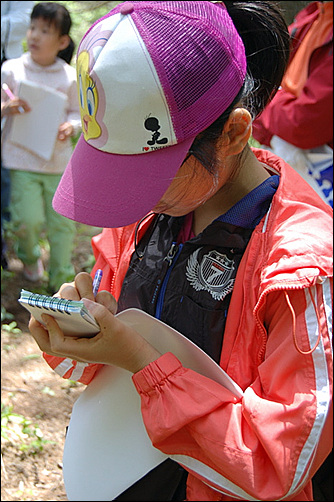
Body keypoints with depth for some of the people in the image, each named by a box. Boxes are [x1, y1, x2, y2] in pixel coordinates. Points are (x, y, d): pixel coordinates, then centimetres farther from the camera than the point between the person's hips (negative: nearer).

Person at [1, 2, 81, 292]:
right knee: (28, 219, -9)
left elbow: (76, 113, 10)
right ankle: (30, 257, 27)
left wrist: (71, 126, -13)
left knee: (63, 224, 4)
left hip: (58, 161, 2)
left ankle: (61, 283, 22)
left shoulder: (70, 77, 0)